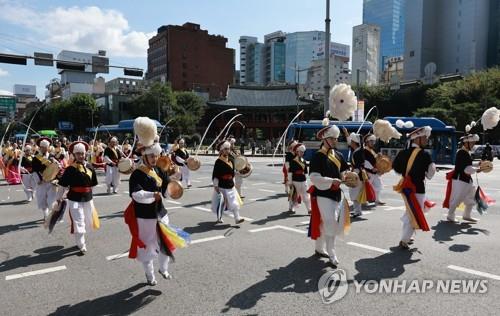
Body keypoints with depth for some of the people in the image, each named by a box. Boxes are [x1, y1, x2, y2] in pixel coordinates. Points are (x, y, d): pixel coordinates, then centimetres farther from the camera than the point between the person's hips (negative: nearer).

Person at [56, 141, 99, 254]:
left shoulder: (90, 167, 1)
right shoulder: (70, 169, -10)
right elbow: (62, 185, -7)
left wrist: (86, 191, 9)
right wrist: (59, 198, -7)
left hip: (88, 199, 5)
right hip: (74, 200, -5)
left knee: (88, 222, 18)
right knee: (78, 223, -6)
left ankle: (80, 240, 41)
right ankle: (82, 246, 7)